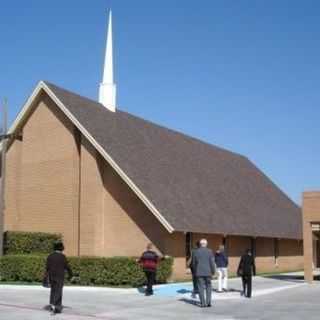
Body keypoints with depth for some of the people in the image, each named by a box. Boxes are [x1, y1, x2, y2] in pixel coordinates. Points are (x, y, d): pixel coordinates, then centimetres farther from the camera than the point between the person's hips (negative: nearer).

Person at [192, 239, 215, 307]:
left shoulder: (196, 252, 1)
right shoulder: (209, 251, -5)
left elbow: (194, 263, 7)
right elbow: (212, 262, -8)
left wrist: (195, 271, 20)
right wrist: (213, 271, 1)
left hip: (199, 273, 1)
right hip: (208, 272, -1)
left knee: (201, 288, 4)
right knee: (208, 287, 11)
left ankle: (203, 303, 1)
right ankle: (208, 302, 5)